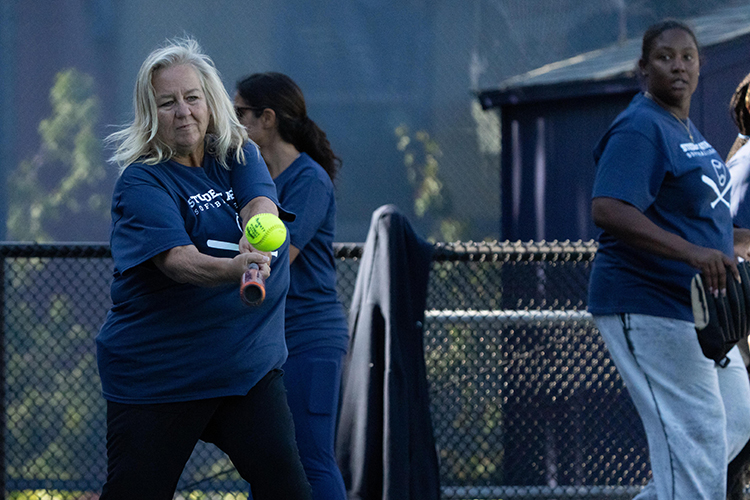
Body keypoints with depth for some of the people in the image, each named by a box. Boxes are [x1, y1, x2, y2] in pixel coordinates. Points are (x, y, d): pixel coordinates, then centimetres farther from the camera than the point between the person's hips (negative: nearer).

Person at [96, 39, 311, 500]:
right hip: (157, 373, -3)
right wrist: (232, 269, -46)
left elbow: (260, 204, -16)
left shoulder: (239, 157, 5)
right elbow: (175, 259, -25)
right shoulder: (142, 181, -10)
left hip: (249, 367, 3)